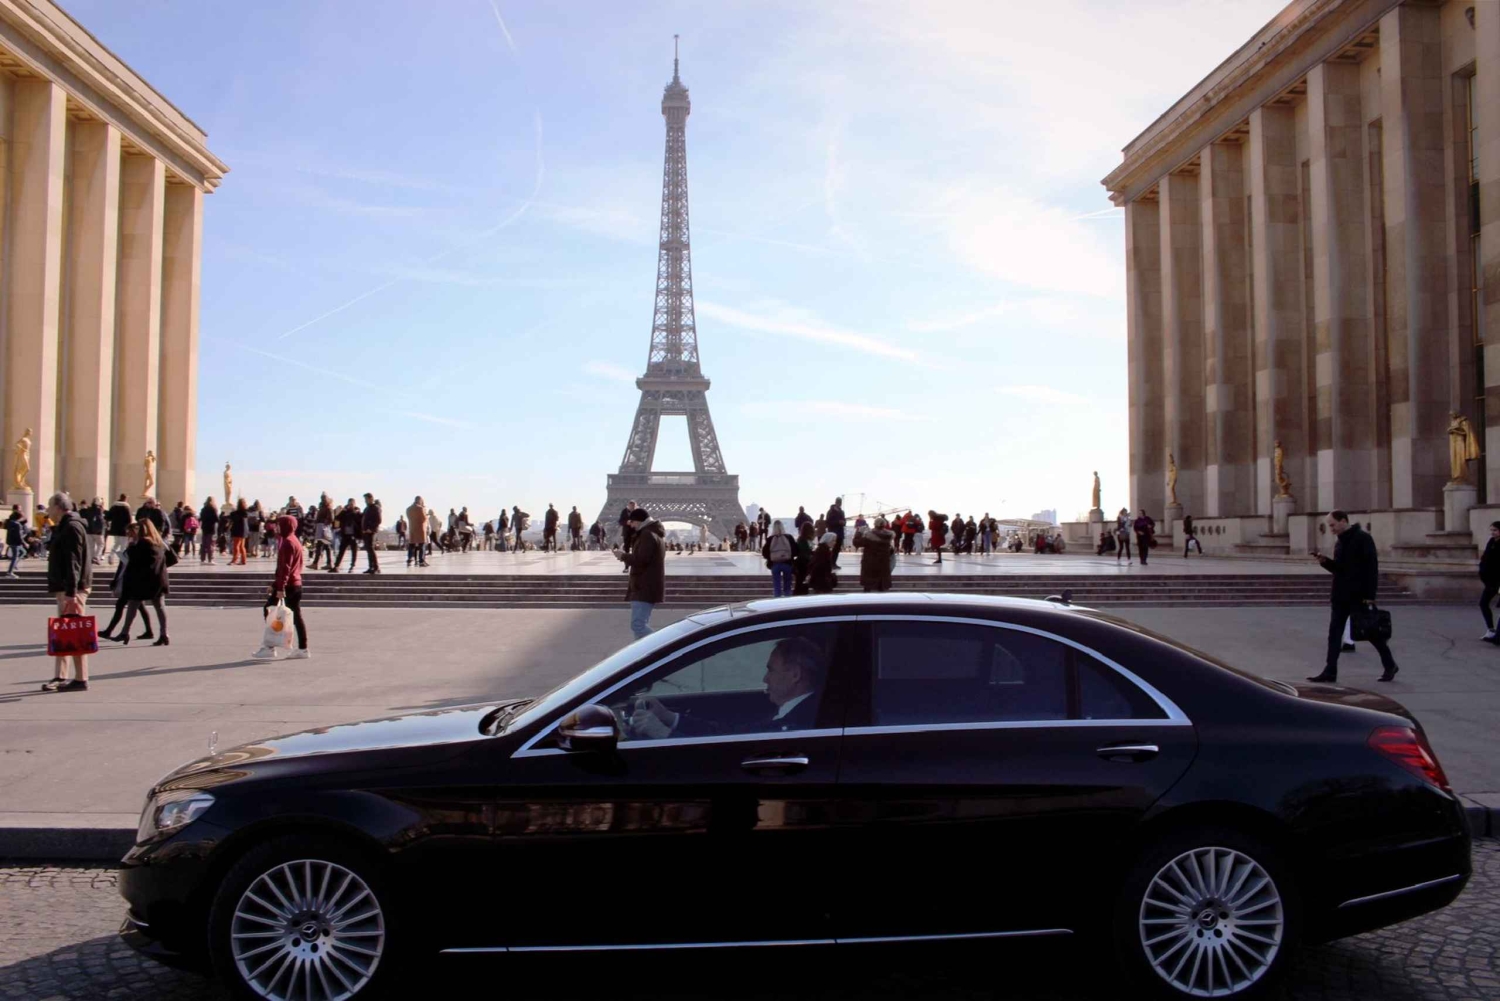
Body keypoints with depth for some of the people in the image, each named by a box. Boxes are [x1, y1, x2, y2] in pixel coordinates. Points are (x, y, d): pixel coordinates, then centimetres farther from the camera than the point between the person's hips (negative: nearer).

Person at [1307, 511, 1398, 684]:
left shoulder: (1363, 538, -12)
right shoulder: (1340, 542, 13)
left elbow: (1372, 567, -17)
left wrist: (1369, 595, -21)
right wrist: (1324, 561, -1)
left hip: (1359, 596, -8)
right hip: (1340, 596, 8)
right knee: (1334, 633, 3)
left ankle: (1390, 665, 21)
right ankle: (1330, 671, 4)